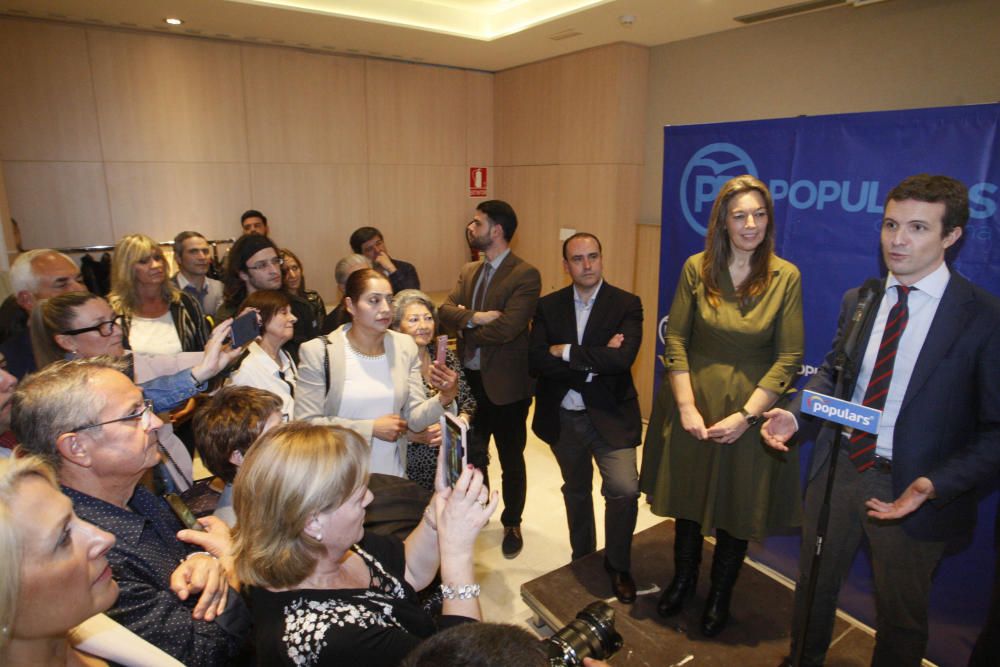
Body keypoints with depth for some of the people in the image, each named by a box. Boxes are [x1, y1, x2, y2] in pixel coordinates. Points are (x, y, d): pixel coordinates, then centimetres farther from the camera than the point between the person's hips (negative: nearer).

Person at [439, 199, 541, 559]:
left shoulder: (525, 275, -15)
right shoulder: (468, 271, 8)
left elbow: (506, 328, -26)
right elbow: (445, 311, -4)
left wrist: (464, 326, -10)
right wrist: (474, 318, -23)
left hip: (506, 383, -6)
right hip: (470, 380, 6)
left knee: (511, 461, 13)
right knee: (472, 455, 19)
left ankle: (512, 524, 35)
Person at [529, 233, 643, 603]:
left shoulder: (627, 304, -8)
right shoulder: (549, 306, -1)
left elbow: (623, 357, -24)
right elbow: (537, 361, -14)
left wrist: (566, 352, -18)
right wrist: (594, 362, -22)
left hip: (609, 416, -3)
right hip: (562, 417, 3)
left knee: (624, 489, -16)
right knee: (576, 490, 20)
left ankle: (617, 565, 13)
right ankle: (581, 559, 45)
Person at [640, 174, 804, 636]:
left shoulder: (786, 277, -8)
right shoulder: (696, 268, -5)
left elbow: (788, 359, -8)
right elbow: (675, 340, -5)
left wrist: (746, 415, -15)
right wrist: (686, 407, -12)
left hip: (750, 410, -1)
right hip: (693, 403, 1)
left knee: (737, 508, 14)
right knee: (687, 498, 17)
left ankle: (720, 594, 39)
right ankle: (683, 578, 42)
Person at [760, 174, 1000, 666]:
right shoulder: (857, 301, 1)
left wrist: (934, 485, -25)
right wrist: (795, 414, -6)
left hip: (912, 488, -4)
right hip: (838, 469, 4)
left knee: (901, 617, 19)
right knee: (813, 586, 23)